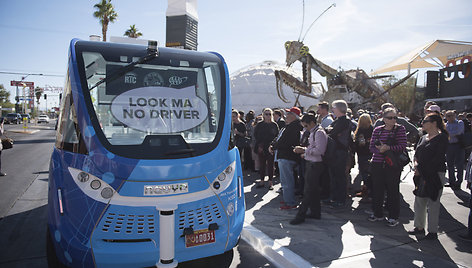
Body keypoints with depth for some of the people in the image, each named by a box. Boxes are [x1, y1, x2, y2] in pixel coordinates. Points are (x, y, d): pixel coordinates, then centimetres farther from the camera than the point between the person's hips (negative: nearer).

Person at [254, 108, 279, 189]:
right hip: (261, 148, 1)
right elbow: (256, 135, 5)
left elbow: (277, 136, 5)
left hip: (271, 148, -1)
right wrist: (259, 146, -5)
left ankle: (270, 182, 10)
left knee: (270, 165, 3)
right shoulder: (259, 125, 6)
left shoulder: (274, 125, 4)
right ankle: (262, 181, 16)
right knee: (262, 165, 7)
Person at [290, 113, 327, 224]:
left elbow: (319, 150, -23)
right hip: (311, 164, 10)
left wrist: (304, 150, -20)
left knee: (308, 190, -4)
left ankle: (300, 216, 1)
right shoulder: (313, 132, 15)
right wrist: (305, 153, 8)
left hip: (315, 165, -10)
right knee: (313, 190, 15)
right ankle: (315, 212, 25)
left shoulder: (319, 133, -15)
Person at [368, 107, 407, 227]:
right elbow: (371, 146, 6)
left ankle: (393, 216, 16)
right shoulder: (377, 130, 7)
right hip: (377, 164, 3)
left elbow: (403, 146, -10)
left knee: (393, 190, 3)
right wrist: (379, 150, -14)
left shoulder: (400, 129, -1)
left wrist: (388, 148, -22)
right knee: (377, 189, 10)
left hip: (393, 165, -3)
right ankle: (378, 213, 26)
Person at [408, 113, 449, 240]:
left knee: (433, 204, 0)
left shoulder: (442, 138, -9)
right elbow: (417, 154, 12)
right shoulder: (423, 138, 14)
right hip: (421, 175, 7)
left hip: (435, 175, -7)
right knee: (419, 201, 12)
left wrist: (422, 170, -13)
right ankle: (419, 227, 24)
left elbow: (438, 158, -15)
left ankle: (433, 232, 11)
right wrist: (416, 165, -7)